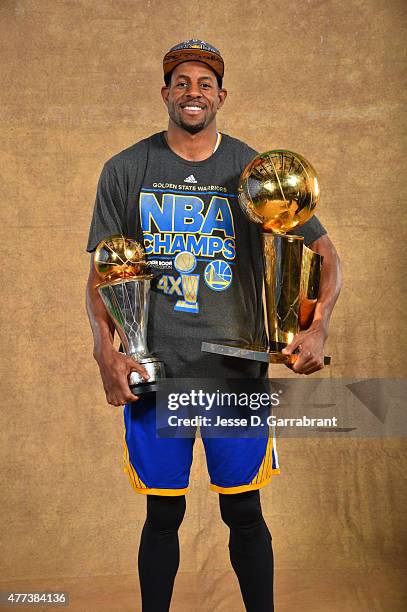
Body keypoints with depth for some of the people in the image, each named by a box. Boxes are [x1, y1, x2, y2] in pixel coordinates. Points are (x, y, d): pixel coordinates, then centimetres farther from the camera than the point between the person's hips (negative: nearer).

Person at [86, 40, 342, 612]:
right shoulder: (126, 170, 4)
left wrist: (317, 329, -11)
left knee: (244, 512, 9)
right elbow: (100, 272, 4)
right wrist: (106, 353, -10)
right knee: (163, 514, 10)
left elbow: (326, 254, 5)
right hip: (153, 371, 0)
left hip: (237, 371, 0)